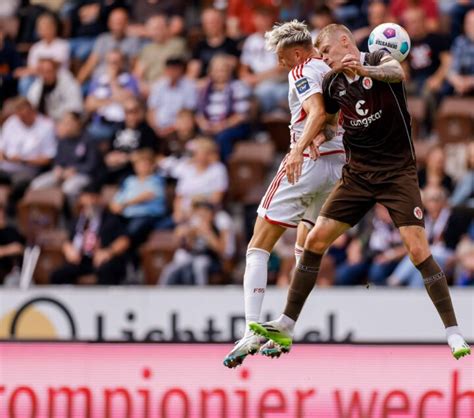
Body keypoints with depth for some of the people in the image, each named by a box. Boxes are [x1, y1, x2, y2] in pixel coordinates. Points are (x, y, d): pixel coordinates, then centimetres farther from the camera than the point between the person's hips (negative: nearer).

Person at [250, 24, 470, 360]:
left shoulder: (379, 60, -10)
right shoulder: (333, 84, 6)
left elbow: (397, 72, -35)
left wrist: (366, 69, -56)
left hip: (398, 172, -5)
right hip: (358, 174, 5)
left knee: (418, 249, -16)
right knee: (315, 240, -3)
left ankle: (454, 335, -9)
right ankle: (286, 327, 4)